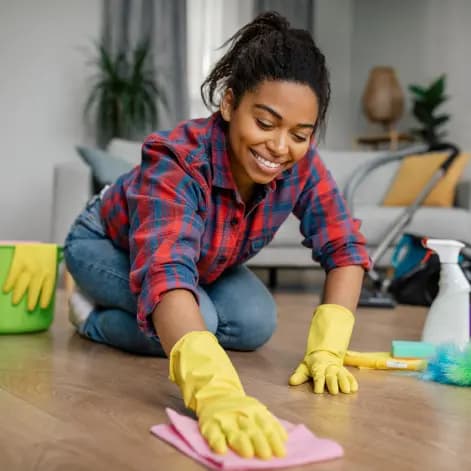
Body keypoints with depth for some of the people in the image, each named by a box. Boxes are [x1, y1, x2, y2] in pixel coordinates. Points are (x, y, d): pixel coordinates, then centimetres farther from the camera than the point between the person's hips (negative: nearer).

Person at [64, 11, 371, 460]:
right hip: (106, 246, -6)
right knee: (194, 321, -30)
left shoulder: (301, 165, -27)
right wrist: (217, 392, -73)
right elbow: (166, 273, -56)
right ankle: (94, 316, 1)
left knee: (257, 324, -15)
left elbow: (345, 249, -20)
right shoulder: (177, 161, -42)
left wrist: (325, 350, -35)